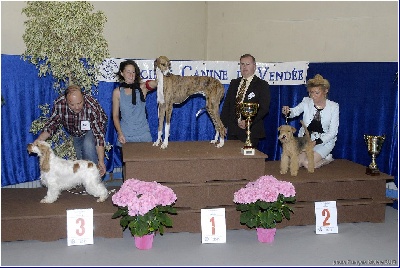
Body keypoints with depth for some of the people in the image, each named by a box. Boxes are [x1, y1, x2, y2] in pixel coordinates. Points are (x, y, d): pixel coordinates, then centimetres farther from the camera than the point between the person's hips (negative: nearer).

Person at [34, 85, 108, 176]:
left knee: (88, 145, -29)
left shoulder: (92, 106, -39)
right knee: (80, 159, 3)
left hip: (93, 128, -4)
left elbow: (99, 135, -38)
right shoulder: (59, 104, -30)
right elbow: (52, 123, -17)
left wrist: (101, 161, -42)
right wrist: (39, 139, -36)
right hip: (76, 134, 4)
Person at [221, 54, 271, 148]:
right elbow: (226, 105, 16)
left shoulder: (262, 85, 1)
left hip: (251, 131, -4)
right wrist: (223, 125, 6)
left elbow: (264, 108, -7)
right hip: (233, 130, 5)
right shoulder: (234, 83, 17)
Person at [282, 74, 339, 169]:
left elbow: (333, 132, -9)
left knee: (307, 163, -20)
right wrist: (288, 112, -46)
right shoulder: (307, 102, -4)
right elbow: (295, 111, -22)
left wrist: (317, 142, -21)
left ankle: (327, 159, 9)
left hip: (324, 140, -3)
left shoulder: (333, 106, -9)